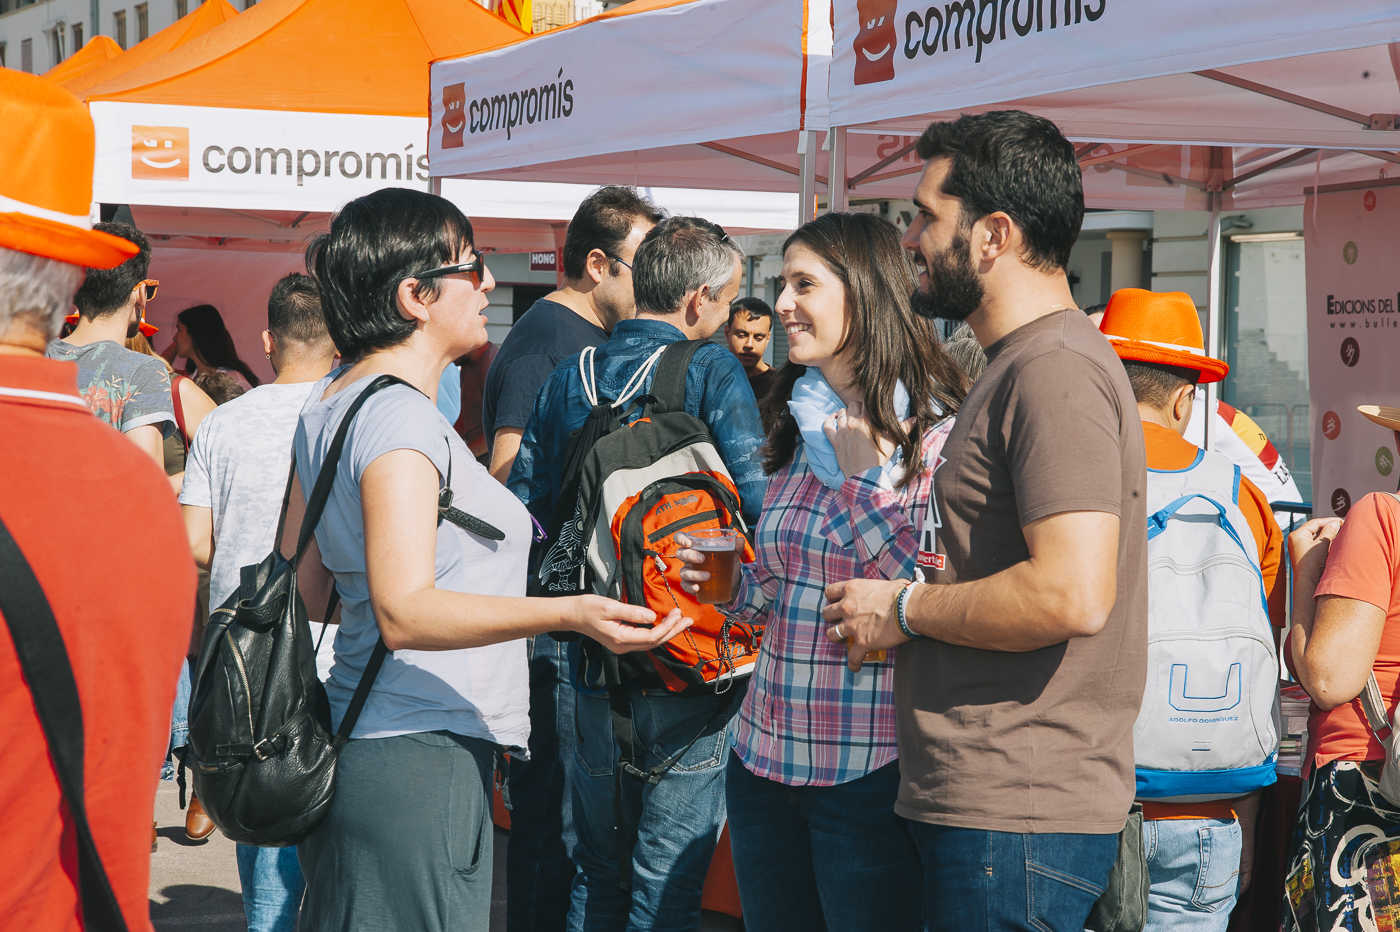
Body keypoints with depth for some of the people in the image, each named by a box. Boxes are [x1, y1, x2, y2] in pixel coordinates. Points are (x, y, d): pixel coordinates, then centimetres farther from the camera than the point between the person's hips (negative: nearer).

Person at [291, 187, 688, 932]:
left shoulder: (327, 405, 14)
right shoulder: (399, 416, -16)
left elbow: (304, 584, 20)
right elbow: (404, 612, -26)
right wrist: (568, 613, -36)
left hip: (348, 748, 10)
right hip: (421, 755, -10)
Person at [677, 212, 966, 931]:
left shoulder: (938, 436, -11)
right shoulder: (799, 434, 12)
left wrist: (865, 475, -17)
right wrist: (733, 586, 1)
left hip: (871, 781, -7)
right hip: (765, 758, 7)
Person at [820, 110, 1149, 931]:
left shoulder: (1057, 368, -15)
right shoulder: (1021, 366, 20)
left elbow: (1073, 595, -26)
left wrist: (904, 611, -14)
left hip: (1018, 818, -10)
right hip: (977, 802, 10)